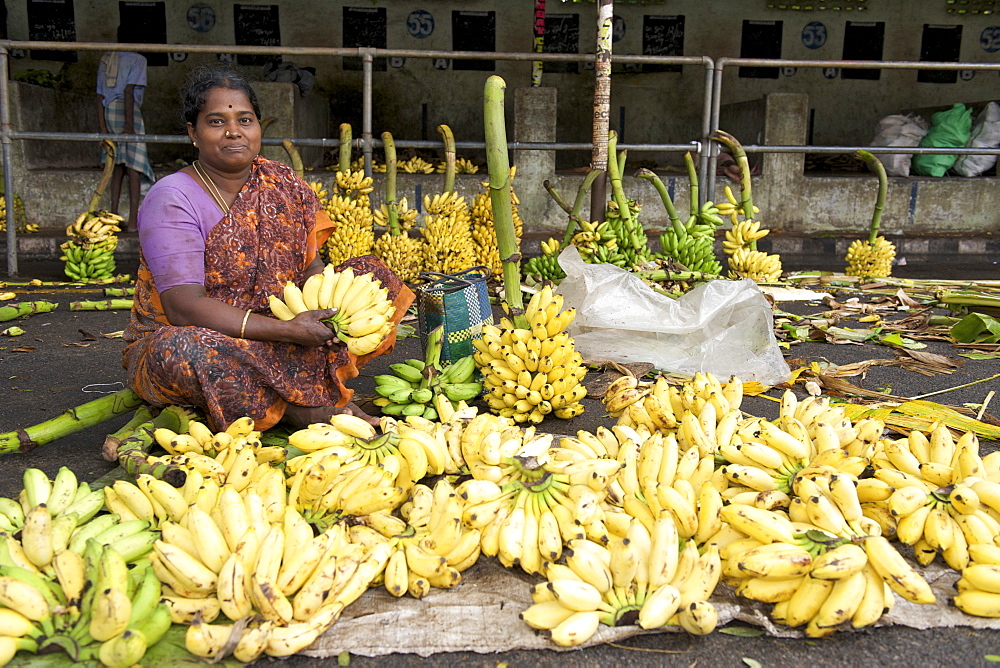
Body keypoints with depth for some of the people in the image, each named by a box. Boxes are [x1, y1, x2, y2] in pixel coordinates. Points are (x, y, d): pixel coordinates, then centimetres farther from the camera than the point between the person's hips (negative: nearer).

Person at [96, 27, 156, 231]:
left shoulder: (105, 60, 20)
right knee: (134, 167, -7)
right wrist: (129, 125, -16)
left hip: (108, 111, 7)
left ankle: (113, 215, 10)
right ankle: (133, 222, -11)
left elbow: (100, 96, 16)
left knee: (118, 165, 13)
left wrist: (103, 128, 15)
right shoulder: (137, 59, 1)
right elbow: (129, 91, -12)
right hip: (128, 111, -7)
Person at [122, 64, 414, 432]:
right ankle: (304, 411, -19)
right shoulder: (172, 200, -15)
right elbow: (184, 308, -25)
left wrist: (325, 308, -25)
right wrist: (285, 330, -32)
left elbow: (312, 266, 0)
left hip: (267, 346, 5)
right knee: (186, 351, -41)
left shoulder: (282, 184, 2)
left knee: (371, 273, -3)